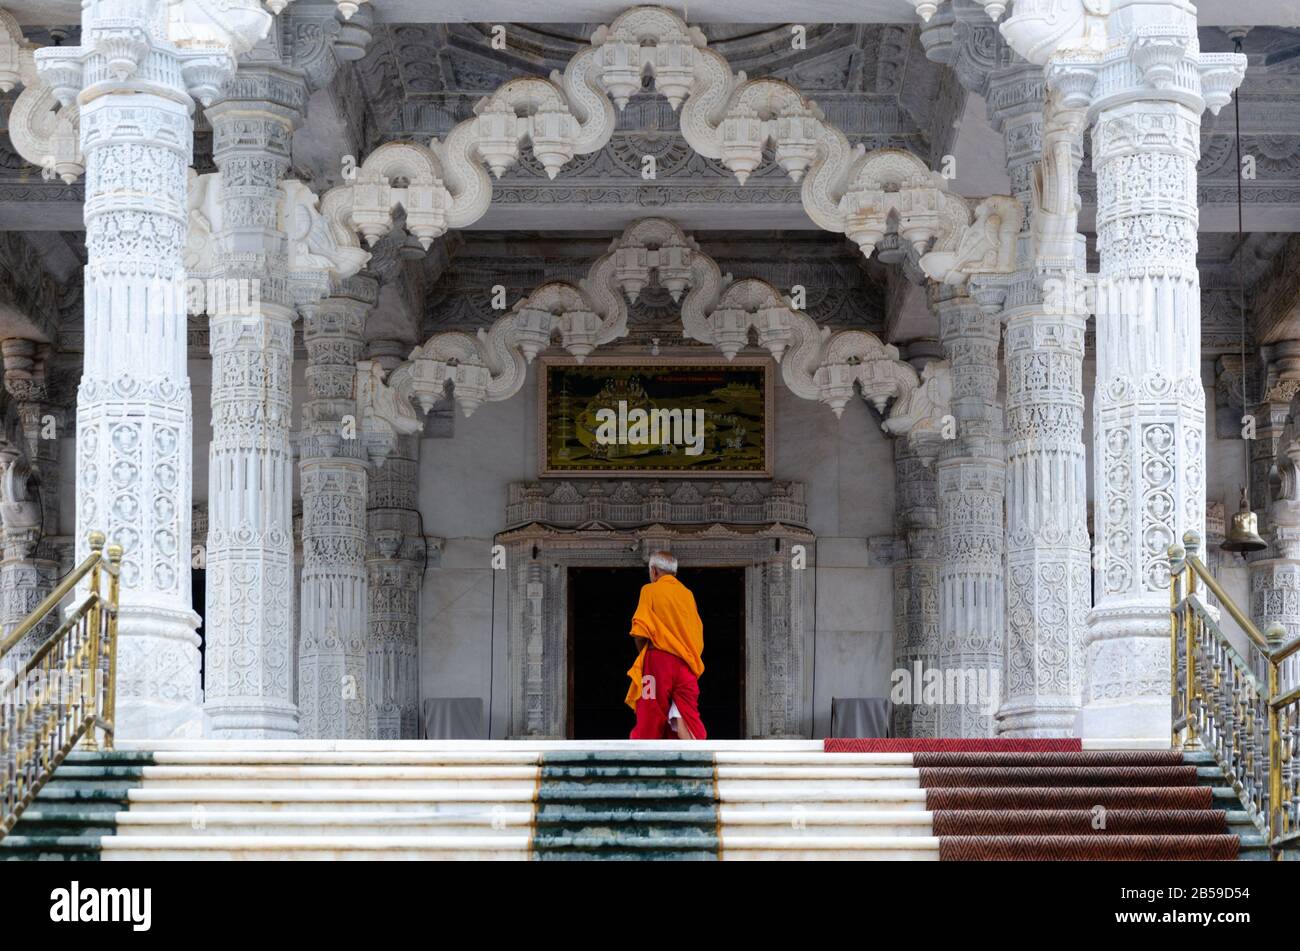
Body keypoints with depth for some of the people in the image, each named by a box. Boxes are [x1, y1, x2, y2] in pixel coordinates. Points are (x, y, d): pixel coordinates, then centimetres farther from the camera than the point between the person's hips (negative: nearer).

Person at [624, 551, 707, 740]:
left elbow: (640, 632, -7)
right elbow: (698, 631, 10)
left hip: (658, 660, -4)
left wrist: (643, 654, 8)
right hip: (685, 663, 4)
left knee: (651, 718, -1)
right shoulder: (687, 594, 14)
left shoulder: (650, 590, 0)